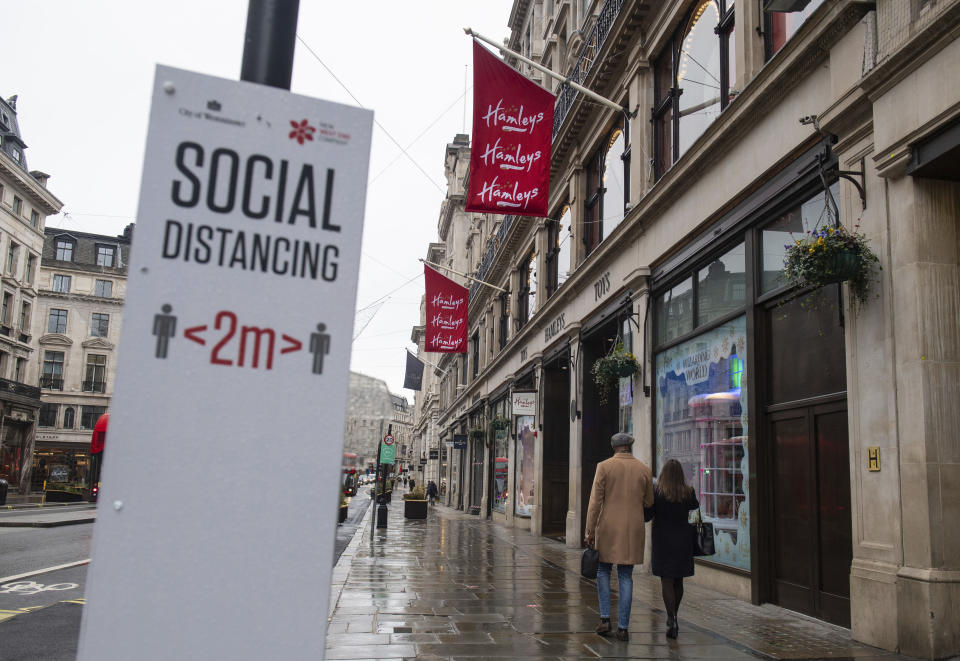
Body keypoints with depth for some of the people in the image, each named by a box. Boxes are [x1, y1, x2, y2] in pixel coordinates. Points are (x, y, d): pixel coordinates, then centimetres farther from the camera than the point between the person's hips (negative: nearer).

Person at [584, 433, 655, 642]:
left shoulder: (604, 466, -6)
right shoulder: (644, 470, 2)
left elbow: (595, 501, -8)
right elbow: (649, 503, 9)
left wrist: (590, 531, -4)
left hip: (608, 528, -2)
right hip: (633, 530, 2)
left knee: (603, 571, 15)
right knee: (626, 577, 8)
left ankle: (605, 619, 7)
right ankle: (623, 628, 8)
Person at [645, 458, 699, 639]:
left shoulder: (657, 492, -13)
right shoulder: (688, 492, -5)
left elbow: (647, 516, -10)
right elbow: (695, 505, 17)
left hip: (663, 540, -3)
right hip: (683, 541, 3)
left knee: (666, 581, 0)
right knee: (678, 581, 15)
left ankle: (672, 620, -9)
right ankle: (673, 617, 29)